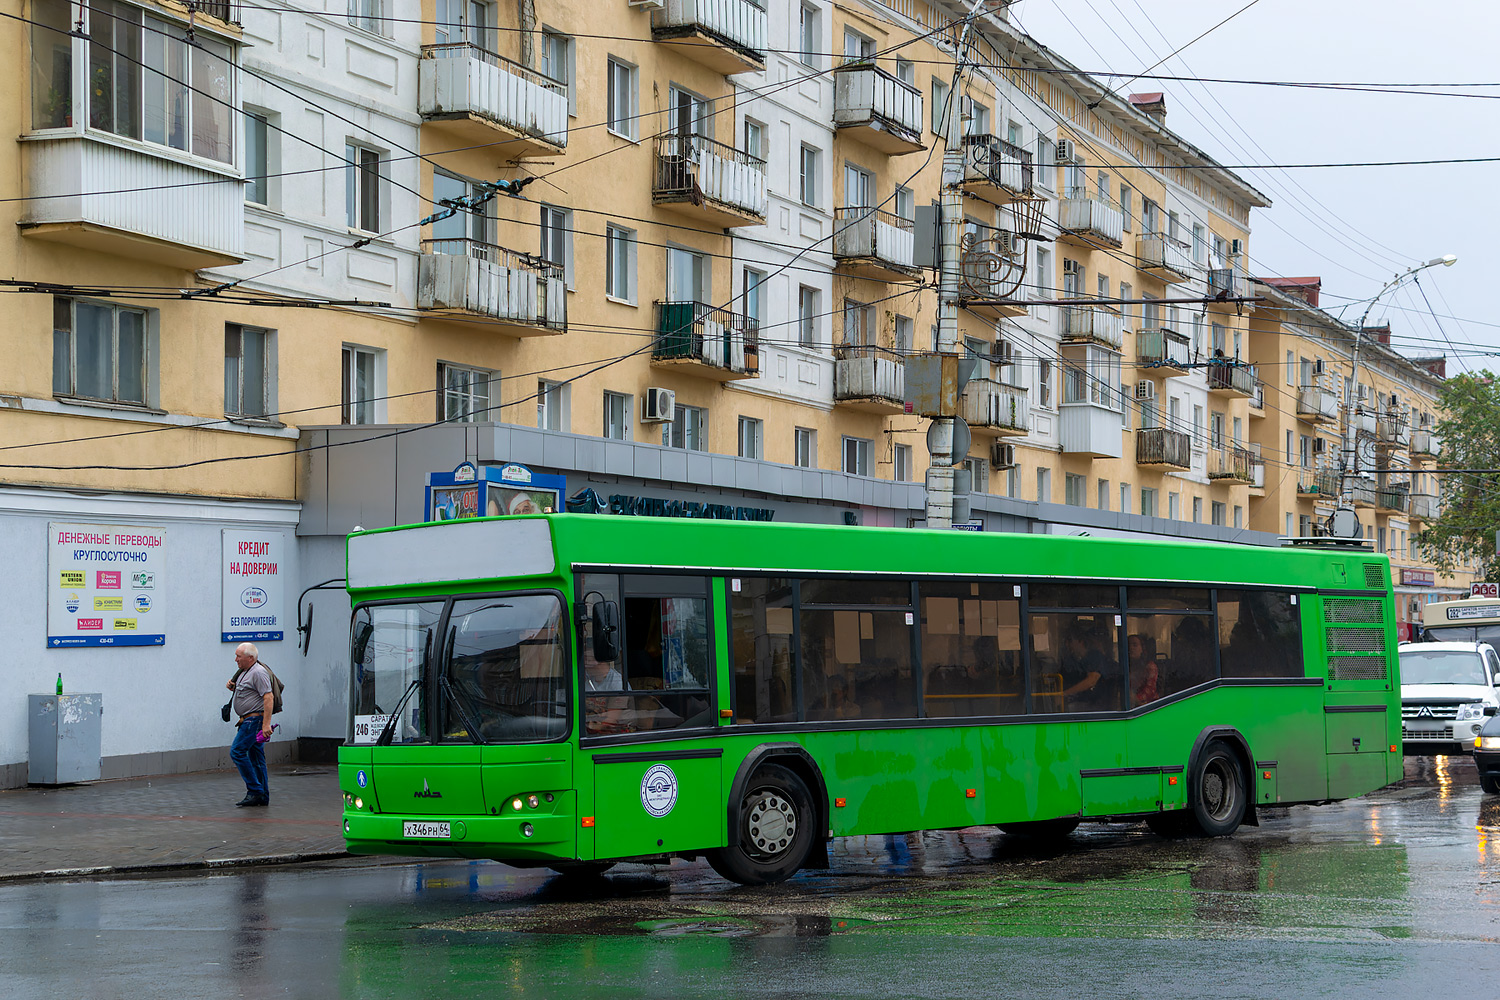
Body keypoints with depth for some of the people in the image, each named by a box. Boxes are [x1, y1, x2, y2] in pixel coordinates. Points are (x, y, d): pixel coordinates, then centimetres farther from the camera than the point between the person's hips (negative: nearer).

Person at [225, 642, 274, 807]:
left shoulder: (258, 672, -16)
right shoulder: (245, 671, 16)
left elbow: (268, 698, -22)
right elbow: (241, 690, 33)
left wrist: (266, 724, -27)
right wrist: (232, 686, 9)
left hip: (255, 719, -10)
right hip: (249, 720, 10)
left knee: (237, 751, -14)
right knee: (256, 758, 10)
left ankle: (255, 790, -12)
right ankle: (262, 797, 12)